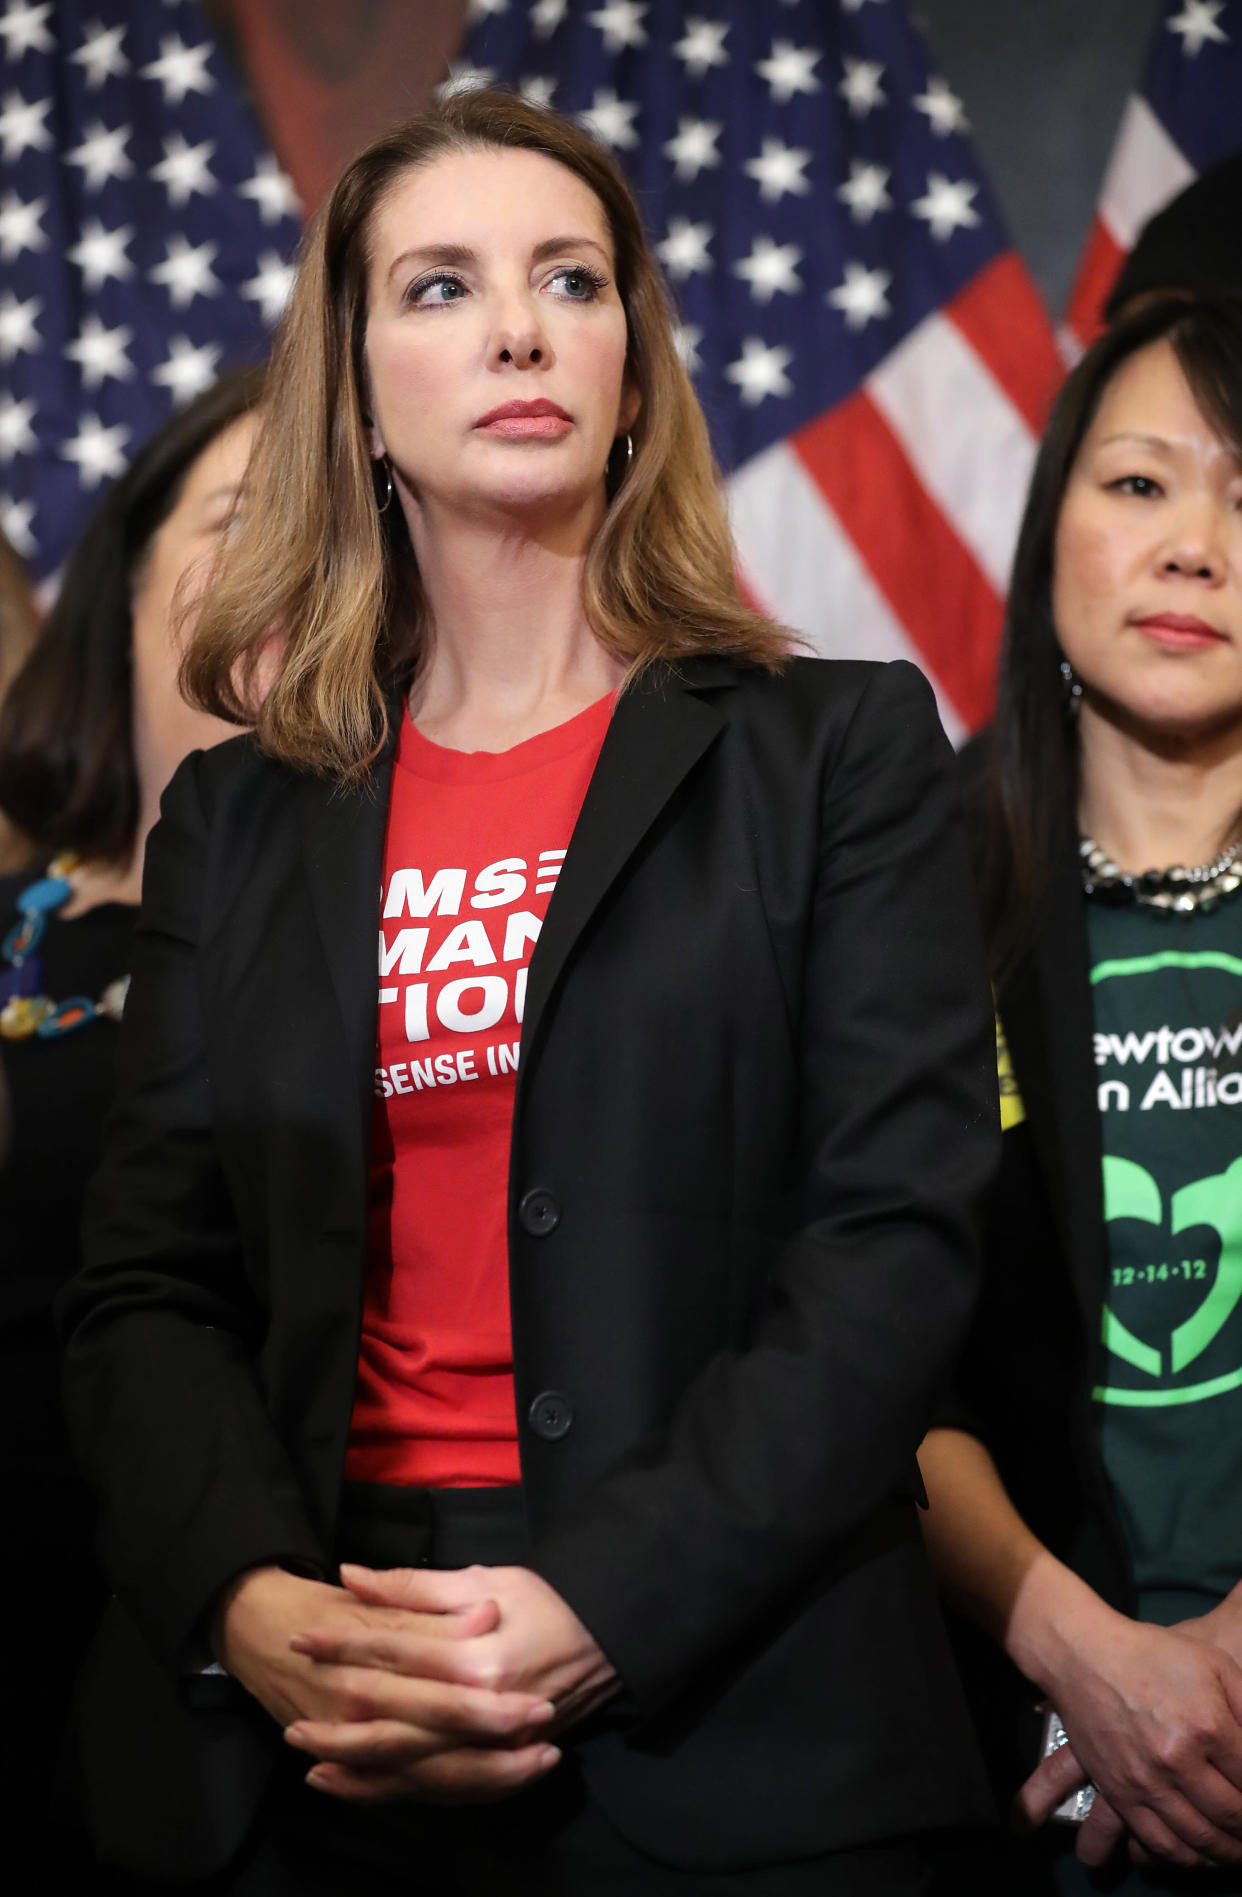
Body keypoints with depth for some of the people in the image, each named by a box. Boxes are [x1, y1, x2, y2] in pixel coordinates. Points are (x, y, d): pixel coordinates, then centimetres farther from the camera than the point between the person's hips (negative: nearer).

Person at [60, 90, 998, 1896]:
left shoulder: (842, 750, 2)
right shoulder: (240, 821, 10)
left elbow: (895, 1239, -7)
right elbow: (148, 1290, 5)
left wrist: (594, 1617, -17)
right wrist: (257, 1609, -14)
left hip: (725, 1723, -2)